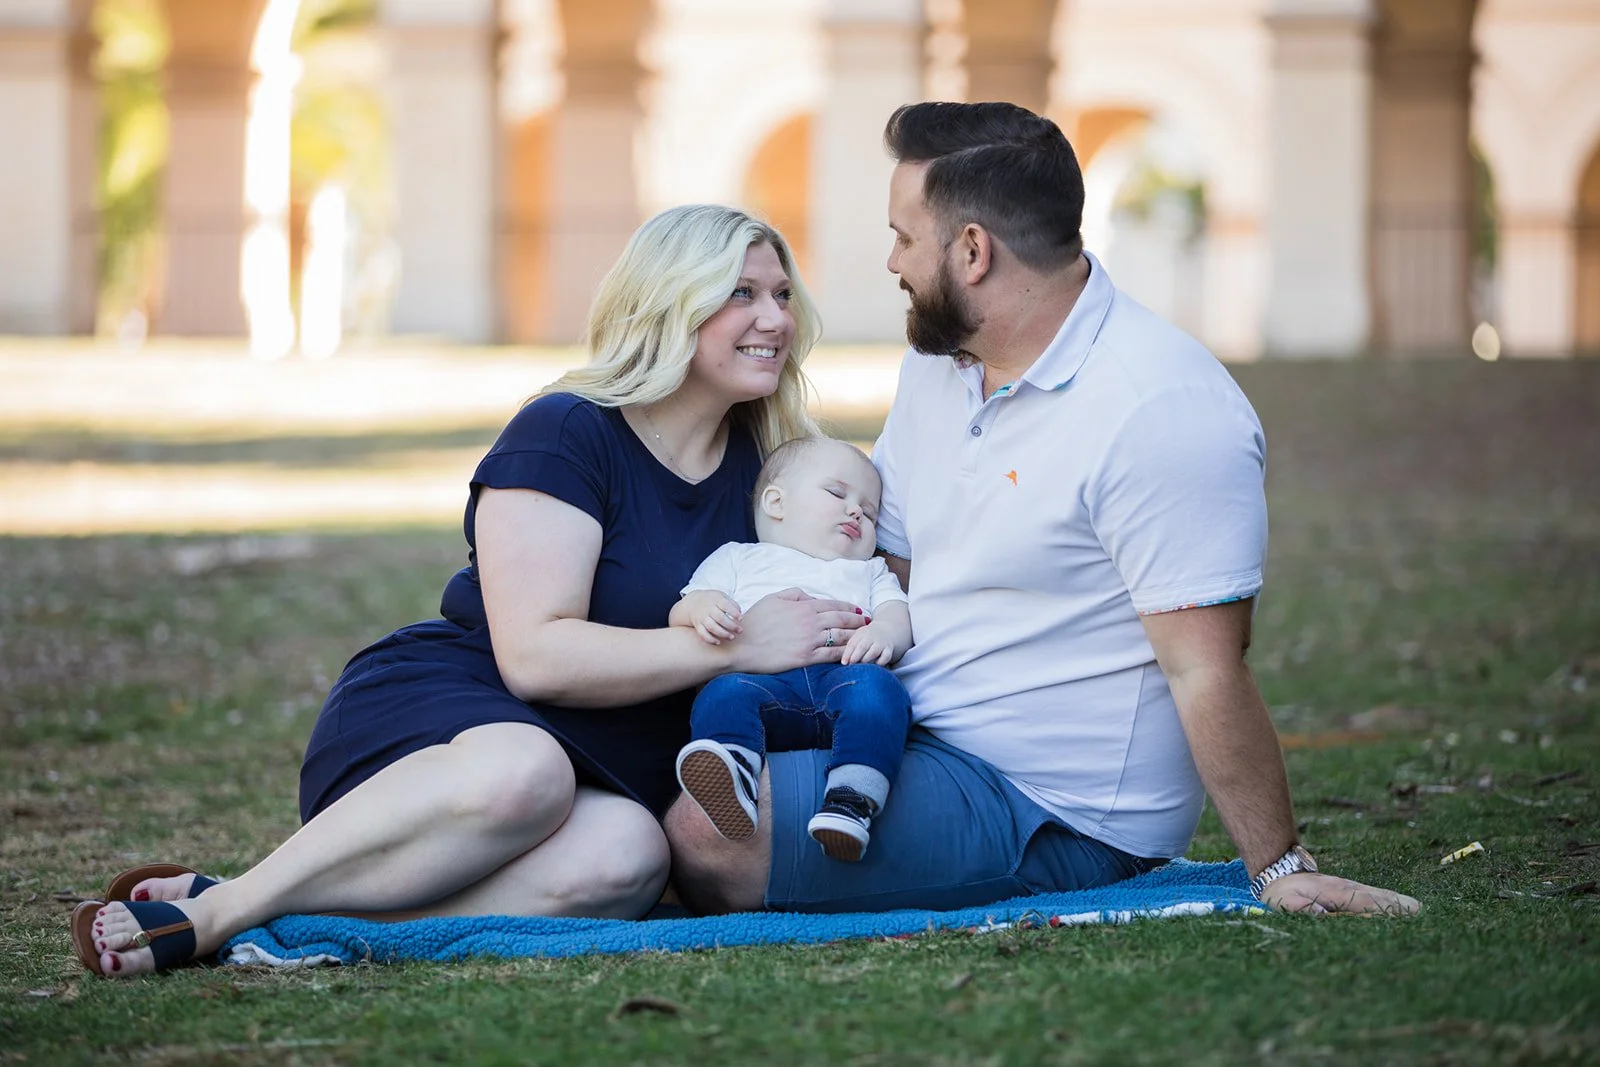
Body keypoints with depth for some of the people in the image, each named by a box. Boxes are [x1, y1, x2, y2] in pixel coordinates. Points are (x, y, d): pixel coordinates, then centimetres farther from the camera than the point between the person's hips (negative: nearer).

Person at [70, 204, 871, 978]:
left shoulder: (767, 465, 13)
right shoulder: (564, 434, -7)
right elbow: (534, 655, -17)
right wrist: (730, 647, -19)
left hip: (612, 775, 5)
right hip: (434, 718, -5)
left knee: (624, 856, -36)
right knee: (523, 770, -44)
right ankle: (212, 910, -34)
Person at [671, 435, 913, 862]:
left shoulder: (870, 571, 42)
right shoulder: (739, 559, 35)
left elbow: (898, 614, 21)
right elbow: (680, 614, 20)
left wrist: (883, 633, -6)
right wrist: (703, 607, -6)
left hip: (841, 672, 1)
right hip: (762, 677, -1)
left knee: (875, 686, -34)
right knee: (724, 692, -35)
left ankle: (852, 799, -56)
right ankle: (730, 772, -65)